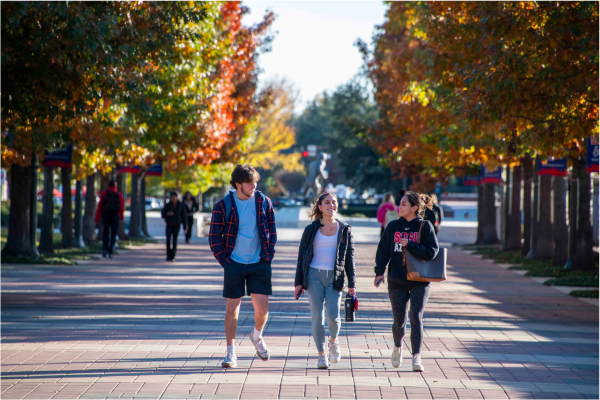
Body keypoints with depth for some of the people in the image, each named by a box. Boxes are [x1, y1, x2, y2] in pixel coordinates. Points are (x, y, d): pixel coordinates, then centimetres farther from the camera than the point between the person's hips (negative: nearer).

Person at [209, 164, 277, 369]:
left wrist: (269, 256, 3)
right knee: (232, 308, 1)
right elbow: (214, 237, -1)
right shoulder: (223, 206, -6)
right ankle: (231, 354, 8)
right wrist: (225, 262, -6)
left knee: (262, 308, -2)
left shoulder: (264, 202, 0)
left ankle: (257, 336, 30)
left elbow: (272, 231, 10)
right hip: (234, 265, -1)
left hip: (259, 264, 1)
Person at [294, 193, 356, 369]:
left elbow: (349, 258, 9)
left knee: (333, 315, -12)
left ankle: (333, 341, 20)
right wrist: (298, 282, 2)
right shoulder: (311, 229, 6)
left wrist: (351, 284, 3)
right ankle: (321, 354, 8)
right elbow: (301, 257, 9)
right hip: (314, 276, 0)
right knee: (317, 316, -4)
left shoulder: (344, 230, 8)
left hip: (334, 277, 0)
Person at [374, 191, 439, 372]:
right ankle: (397, 347, 37)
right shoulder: (393, 226, 6)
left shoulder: (425, 226, -2)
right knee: (399, 321, 6)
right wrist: (379, 271, -5)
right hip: (397, 281, 2)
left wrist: (409, 245, -16)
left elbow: (432, 252, -9)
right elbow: (383, 250, 7)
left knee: (416, 317, -15)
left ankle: (416, 358, -15)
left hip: (420, 281, -2)